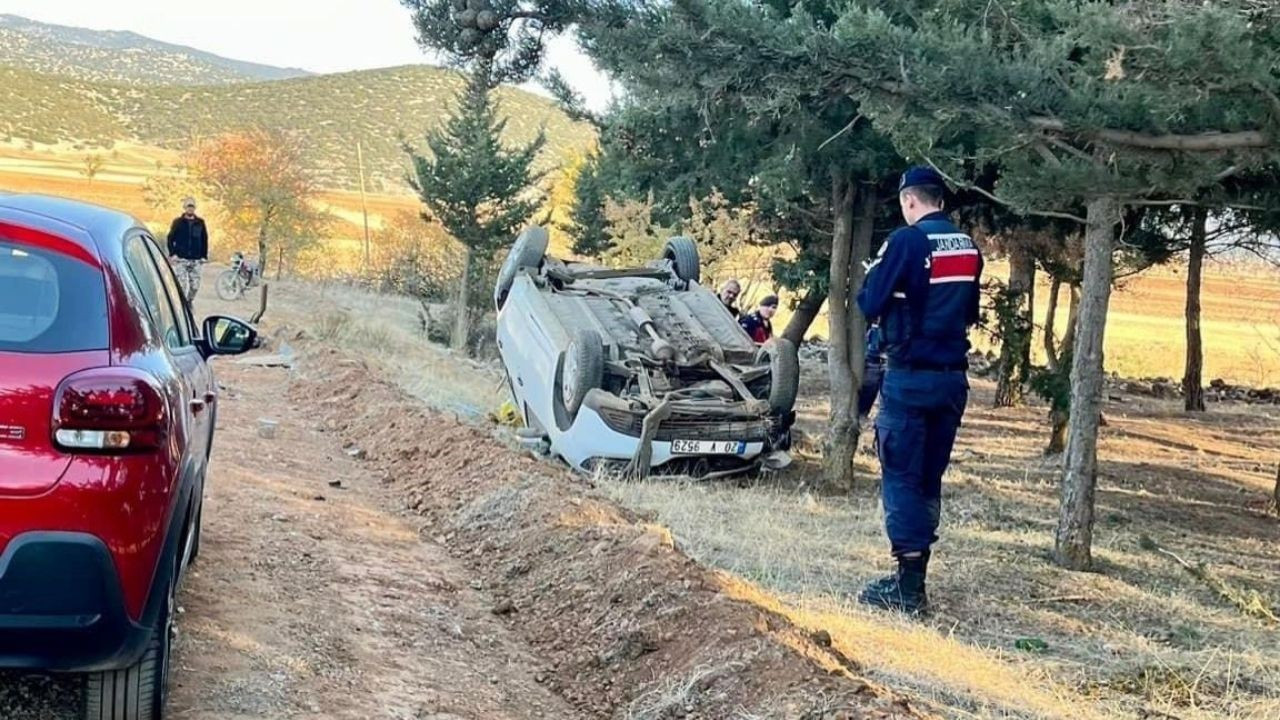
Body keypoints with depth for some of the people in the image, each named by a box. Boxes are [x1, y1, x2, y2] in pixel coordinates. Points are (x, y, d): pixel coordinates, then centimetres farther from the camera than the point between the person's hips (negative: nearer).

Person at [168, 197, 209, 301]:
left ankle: (189, 302, 24)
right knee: (182, 285, -10)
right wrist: (172, 254, -6)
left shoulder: (200, 223, 8)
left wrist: (204, 256, 7)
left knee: (195, 285, 2)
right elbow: (170, 239, 4)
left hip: (196, 260, 2)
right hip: (181, 259, -2)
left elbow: (205, 240, 14)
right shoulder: (178, 222, 2)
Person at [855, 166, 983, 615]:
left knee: (902, 479, -2)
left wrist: (873, 276, 9)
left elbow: (869, 304, -10)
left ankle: (909, 589, -4)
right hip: (952, 377, 7)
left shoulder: (907, 241, -12)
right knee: (929, 479, 13)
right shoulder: (969, 248, 8)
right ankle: (914, 577, 18)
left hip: (911, 376, -6)